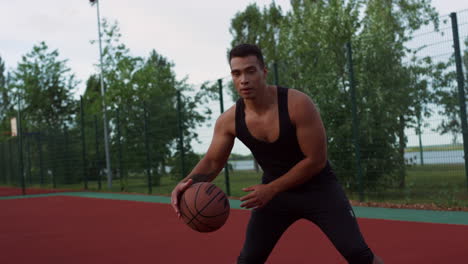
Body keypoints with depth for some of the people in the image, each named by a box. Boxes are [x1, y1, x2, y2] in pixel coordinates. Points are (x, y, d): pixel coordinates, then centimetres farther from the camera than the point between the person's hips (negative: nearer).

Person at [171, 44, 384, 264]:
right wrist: (187, 183, -23)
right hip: (273, 190, 3)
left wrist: (271, 189, -23)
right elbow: (212, 162, -1)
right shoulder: (229, 120, -14)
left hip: (317, 187, -3)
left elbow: (316, 160, -23)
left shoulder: (297, 104, -27)